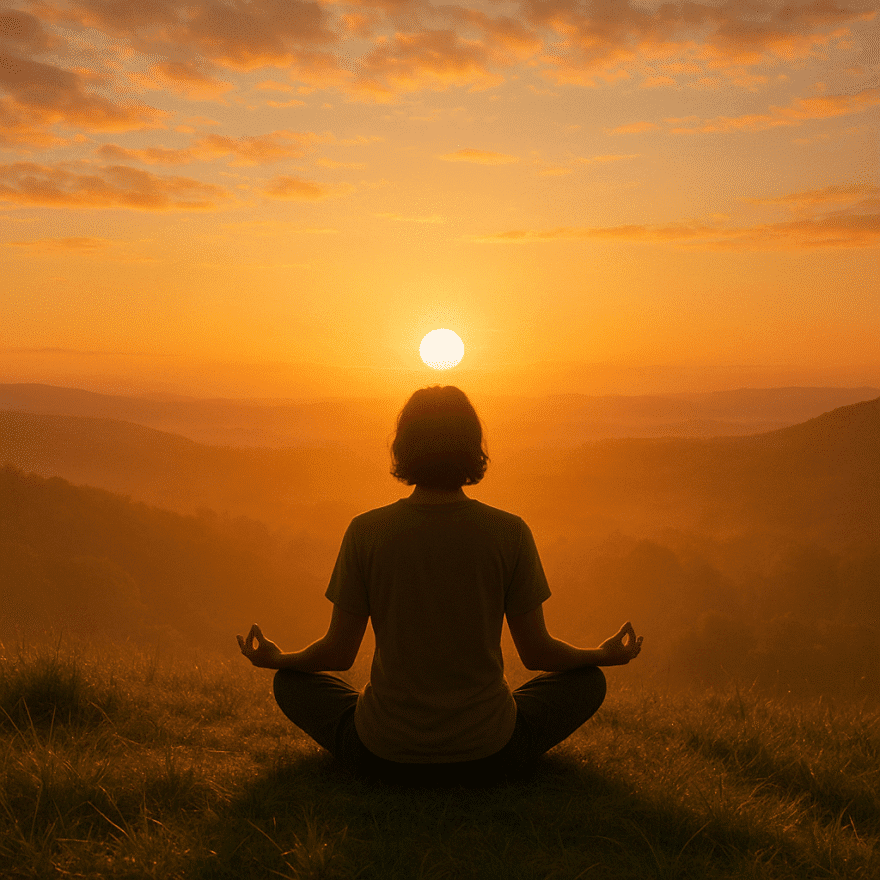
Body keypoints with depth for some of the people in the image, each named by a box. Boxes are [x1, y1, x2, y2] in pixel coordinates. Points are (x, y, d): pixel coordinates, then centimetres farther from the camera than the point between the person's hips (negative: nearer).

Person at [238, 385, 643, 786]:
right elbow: (537, 653, -1)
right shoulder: (510, 532, -11)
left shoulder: (366, 531, -9)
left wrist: (275, 659, 21)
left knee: (291, 682, 25)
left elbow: (338, 653, -1)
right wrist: (606, 654, 19)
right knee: (588, 680, 21)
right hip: (488, 756, 0)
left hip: (382, 756, 0)